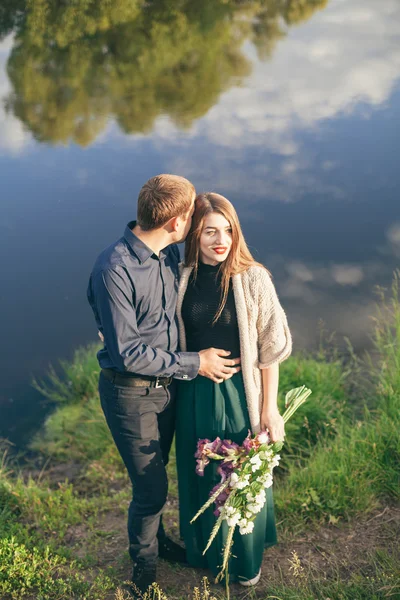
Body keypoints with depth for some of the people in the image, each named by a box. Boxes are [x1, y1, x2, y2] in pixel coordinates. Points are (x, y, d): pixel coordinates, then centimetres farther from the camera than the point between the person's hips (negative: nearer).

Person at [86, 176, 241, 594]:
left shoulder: (168, 253, -3)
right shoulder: (114, 269, -28)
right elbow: (127, 352, -25)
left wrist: (207, 354, 2)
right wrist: (194, 364, -19)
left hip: (166, 383, 7)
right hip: (131, 394, -7)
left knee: (155, 473, 25)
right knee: (151, 488, 6)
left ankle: (157, 540, 49)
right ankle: (144, 567, 33)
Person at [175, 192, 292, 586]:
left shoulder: (252, 279, -15)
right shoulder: (181, 278, -6)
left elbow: (270, 348, -9)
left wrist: (269, 408, -7)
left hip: (238, 393, -2)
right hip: (194, 394, 3)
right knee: (200, 476, 19)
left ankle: (246, 559, 40)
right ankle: (206, 550, 45)